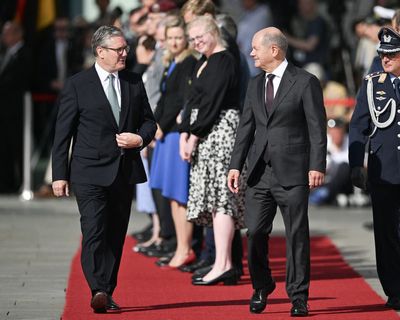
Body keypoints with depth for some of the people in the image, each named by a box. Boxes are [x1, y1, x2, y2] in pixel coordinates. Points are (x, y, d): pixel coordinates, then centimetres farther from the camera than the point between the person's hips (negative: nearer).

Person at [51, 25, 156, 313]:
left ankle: (107, 295, 14)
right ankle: (98, 292, -25)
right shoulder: (78, 85, -3)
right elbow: (62, 133, -2)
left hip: (125, 171, 5)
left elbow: (149, 120, 18)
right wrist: (60, 175, -6)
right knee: (94, 232, -16)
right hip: (90, 172, -5)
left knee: (116, 235, 8)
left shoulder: (134, 83, 10)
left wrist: (141, 138, -6)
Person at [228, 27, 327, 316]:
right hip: (260, 172, 5)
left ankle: (299, 298, 8)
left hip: (292, 173, -5)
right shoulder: (255, 85, 14)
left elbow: (317, 128, -6)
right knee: (255, 232, 1)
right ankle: (261, 288, 20)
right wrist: (236, 165, 6)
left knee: (297, 235, 1)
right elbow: (246, 127, 14)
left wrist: (317, 166, -13)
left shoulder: (305, 82, -4)